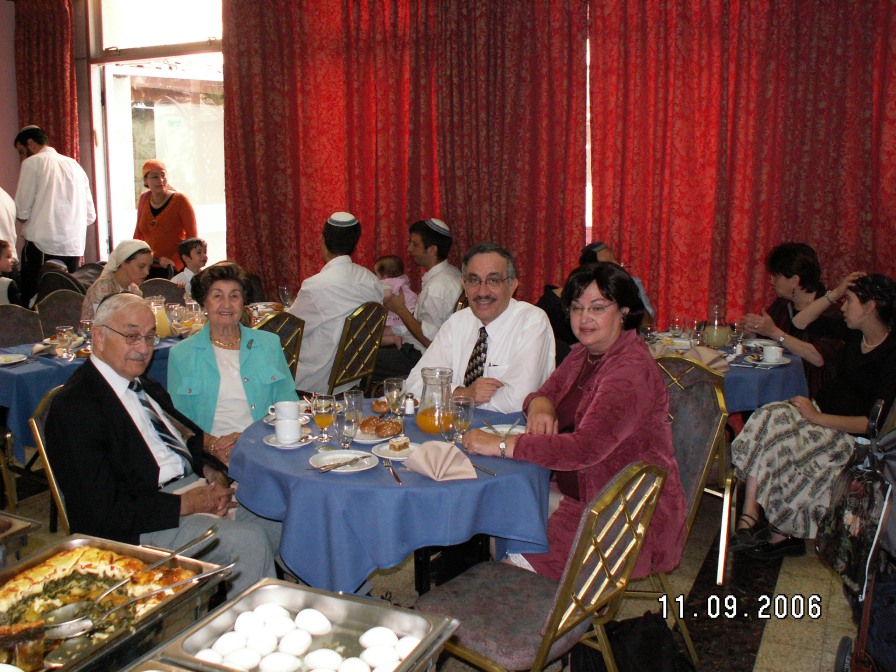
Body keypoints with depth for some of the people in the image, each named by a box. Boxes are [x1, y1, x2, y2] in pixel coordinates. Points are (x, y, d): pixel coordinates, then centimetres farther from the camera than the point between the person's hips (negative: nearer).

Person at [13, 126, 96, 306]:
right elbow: (90, 216, 14)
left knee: (32, 300, -1)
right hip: (75, 247, 6)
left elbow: (22, 212, -4)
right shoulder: (74, 165, 16)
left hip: (42, 245, -5)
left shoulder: (33, 163, 0)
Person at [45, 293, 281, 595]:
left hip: (192, 487, 9)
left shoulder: (145, 385, 12)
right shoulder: (75, 406, -15)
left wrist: (211, 474, -2)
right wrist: (187, 504, -19)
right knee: (248, 539, -25)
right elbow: (103, 513, -20)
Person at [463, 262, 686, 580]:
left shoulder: (631, 370, -24)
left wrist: (501, 445, -34)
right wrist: (540, 403, -13)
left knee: (518, 553, -15)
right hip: (582, 493, 9)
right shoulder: (585, 354, 6)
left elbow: (586, 448, -34)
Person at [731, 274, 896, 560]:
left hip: (850, 434, -7)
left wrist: (818, 418, -23)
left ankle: (785, 533, -4)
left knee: (782, 444, -29)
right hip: (820, 410, 7)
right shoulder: (856, 335, 8)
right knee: (766, 418, -22)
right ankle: (749, 518, -29)